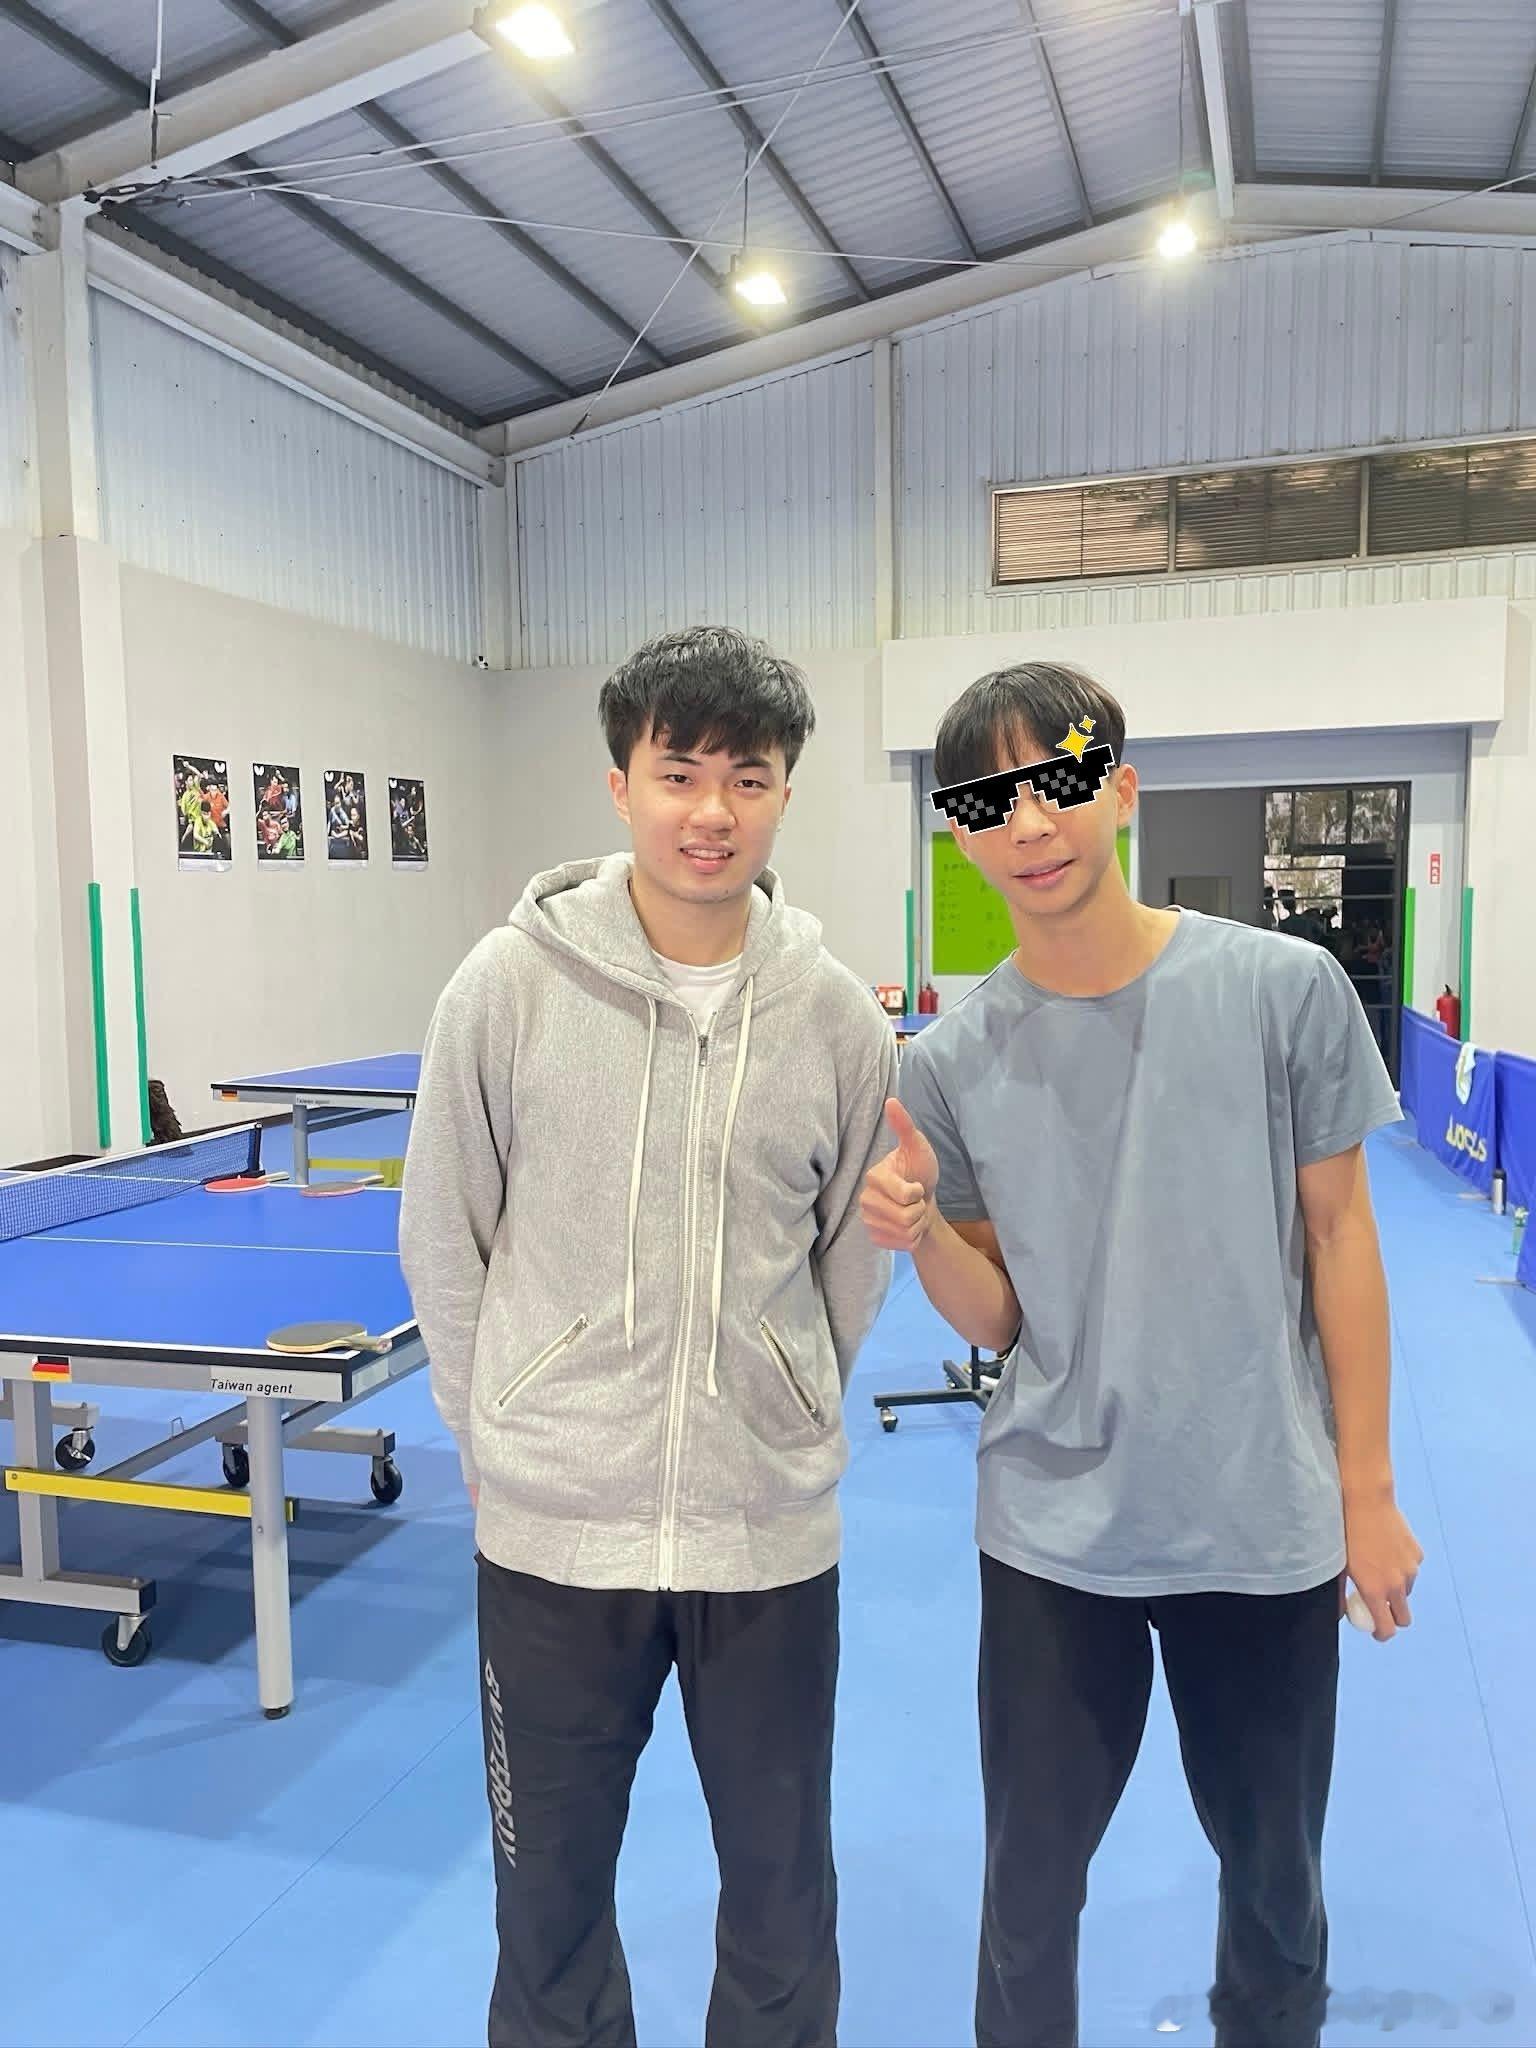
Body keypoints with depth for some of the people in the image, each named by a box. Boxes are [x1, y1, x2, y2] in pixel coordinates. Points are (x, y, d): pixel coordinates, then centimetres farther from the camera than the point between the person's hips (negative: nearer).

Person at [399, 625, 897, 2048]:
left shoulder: (835, 1012, -5)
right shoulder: (514, 983, -9)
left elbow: (853, 1254, 7)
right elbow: (443, 1241, 0)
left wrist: (775, 1417, 7)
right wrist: (497, 1430, 3)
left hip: (771, 1529, 1)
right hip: (550, 1524, 0)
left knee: (784, 1878, 19)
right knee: (549, 1875, 20)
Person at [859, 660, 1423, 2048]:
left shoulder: (1287, 991, -10)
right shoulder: (951, 1061, -7)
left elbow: (1338, 1241, -1)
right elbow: (998, 1320, -1)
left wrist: (1367, 1492, 1)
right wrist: (919, 1234, -22)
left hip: (1270, 1528, 0)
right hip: (1054, 1536, 1)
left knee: (1276, 1882, 20)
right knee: (1031, 1891, 15)